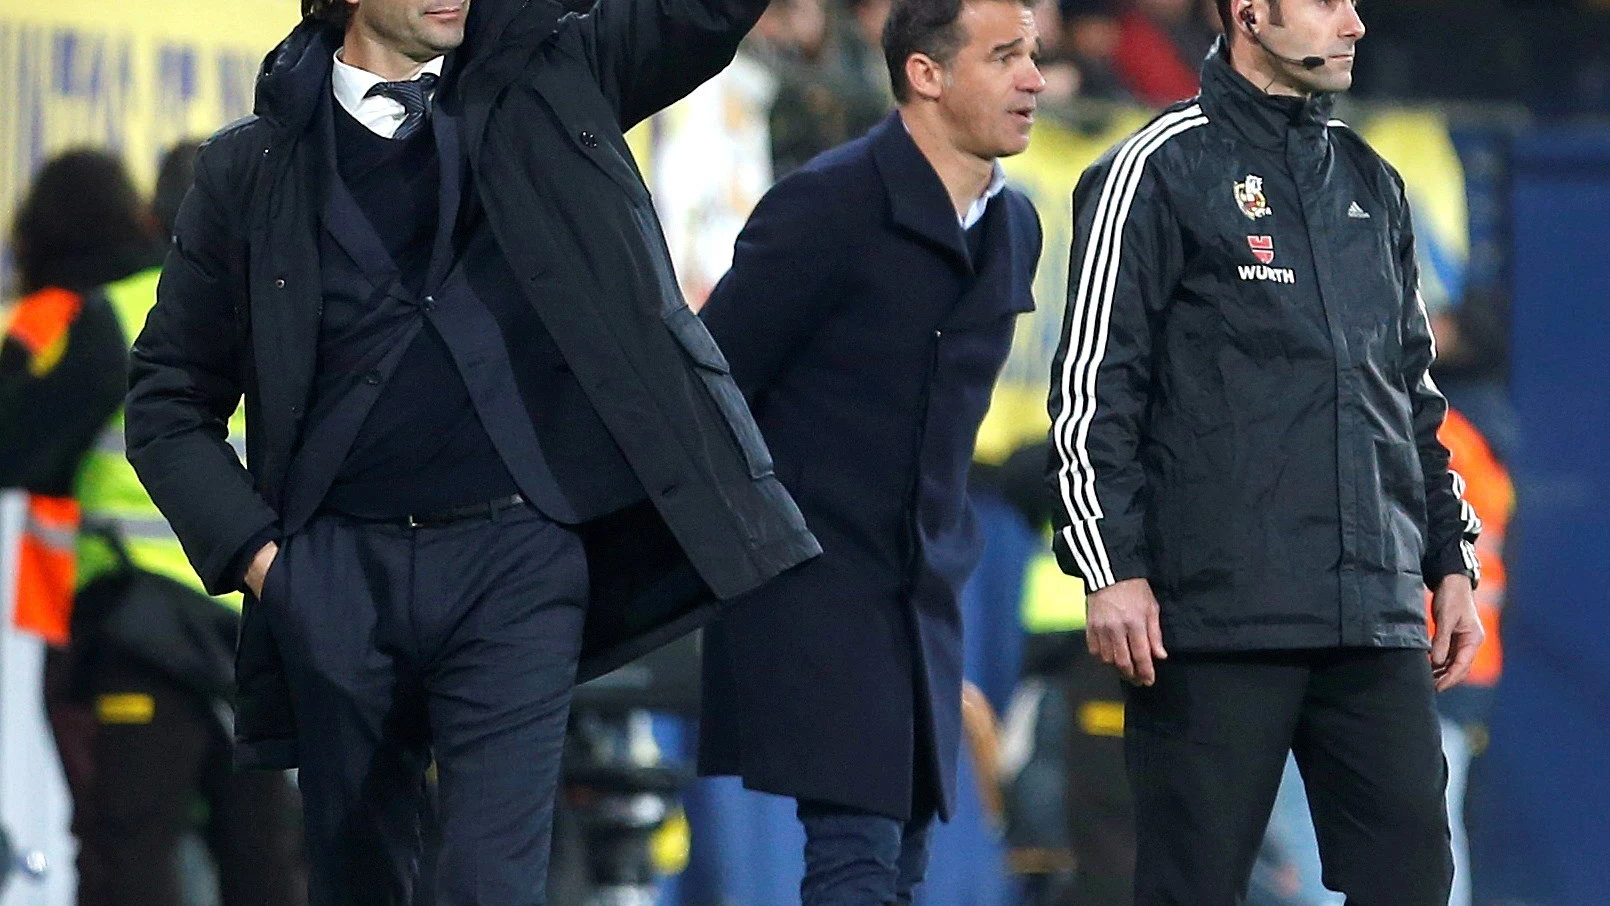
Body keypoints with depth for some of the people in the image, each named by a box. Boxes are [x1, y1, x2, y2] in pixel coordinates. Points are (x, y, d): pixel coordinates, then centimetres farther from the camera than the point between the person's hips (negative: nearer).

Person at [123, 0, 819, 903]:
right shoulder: (256, 166, 8)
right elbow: (170, 398, 12)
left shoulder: (548, 82, 10)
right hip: (339, 573, 1)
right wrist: (250, 550, -1)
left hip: (517, 558, -1)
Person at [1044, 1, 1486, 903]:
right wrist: (1113, 570, -10)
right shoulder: (1160, 172, 0)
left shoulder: (1371, 185, 19)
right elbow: (1093, 386, -3)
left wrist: (1453, 560, 18)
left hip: (1376, 623, 5)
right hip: (1217, 616, -5)